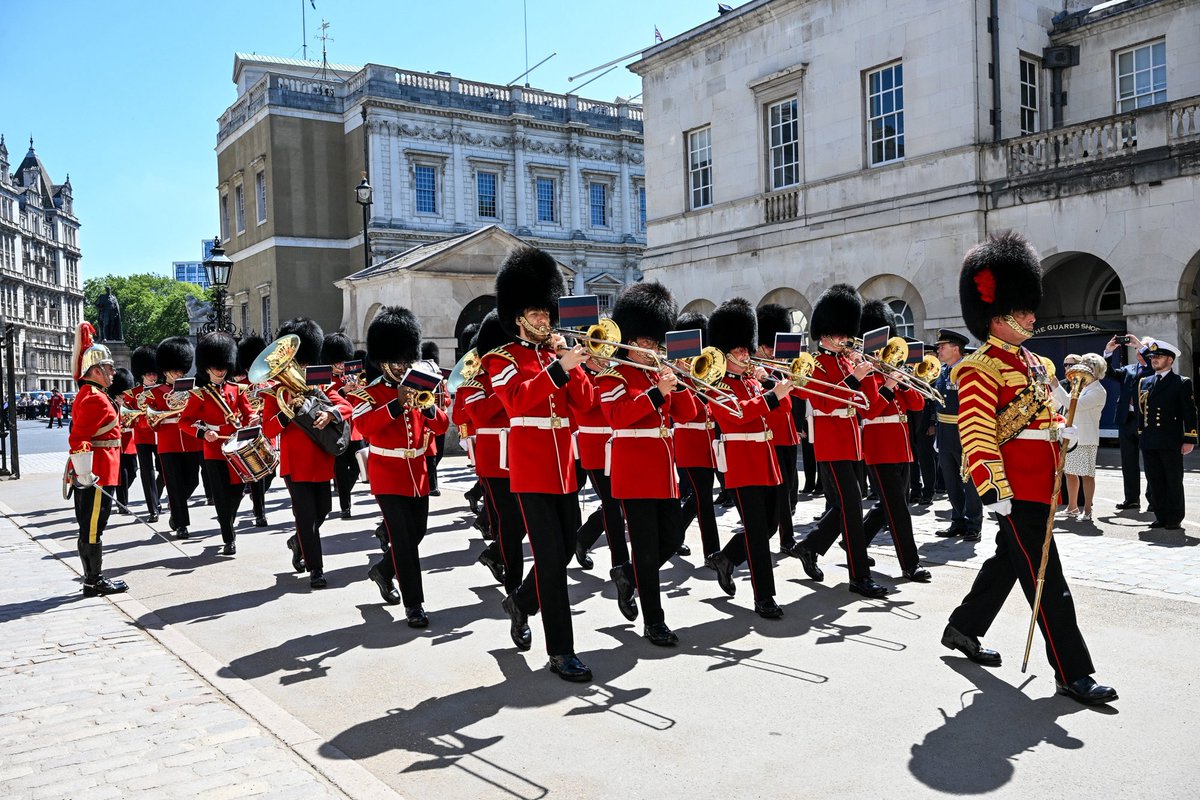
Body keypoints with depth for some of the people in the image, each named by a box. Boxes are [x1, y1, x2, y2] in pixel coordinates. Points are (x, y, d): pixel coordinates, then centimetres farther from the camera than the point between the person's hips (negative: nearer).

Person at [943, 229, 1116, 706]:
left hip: (1040, 486, 10)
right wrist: (993, 492, -26)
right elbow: (975, 434, -21)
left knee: (1008, 561, 19)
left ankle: (962, 630, 33)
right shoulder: (982, 367, -14)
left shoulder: (1030, 361, 16)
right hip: (1016, 489, -10)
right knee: (1047, 582, -5)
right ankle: (1073, 675, 3)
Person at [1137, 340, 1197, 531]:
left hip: (1170, 442, -5)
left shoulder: (1182, 383, -1)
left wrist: (1189, 440, -9)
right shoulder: (1145, 383, 14)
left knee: (1173, 481, 2)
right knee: (1155, 481, 8)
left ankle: (1174, 519, 9)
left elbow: (1189, 413, -4)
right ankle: (1161, 516, 16)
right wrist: (1141, 435, 12)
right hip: (1149, 442, 5)